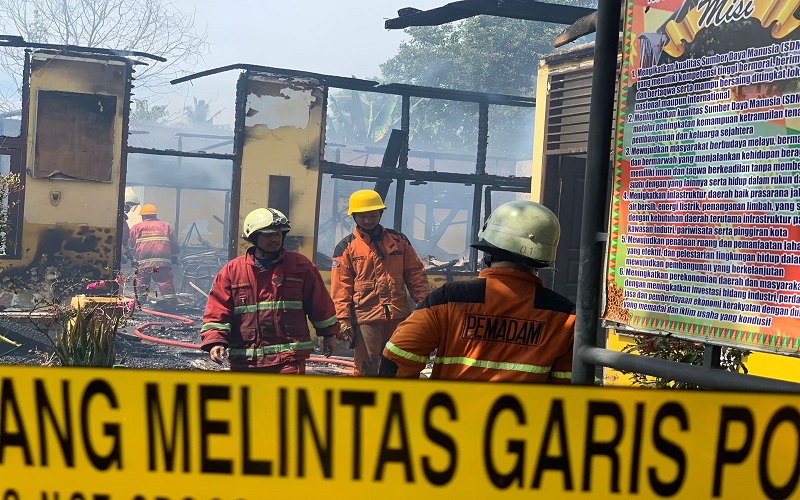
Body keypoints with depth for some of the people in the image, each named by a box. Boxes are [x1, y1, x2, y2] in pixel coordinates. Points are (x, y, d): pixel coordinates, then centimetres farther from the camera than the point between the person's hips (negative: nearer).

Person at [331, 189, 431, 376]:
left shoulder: (398, 240, 11)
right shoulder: (346, 247, 3)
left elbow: (415, 275, 13)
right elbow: (340, 288, -1)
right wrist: (344, 321, -8)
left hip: (399, 316, 3)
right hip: (366, 319, -3)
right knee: (366, 370, -4)